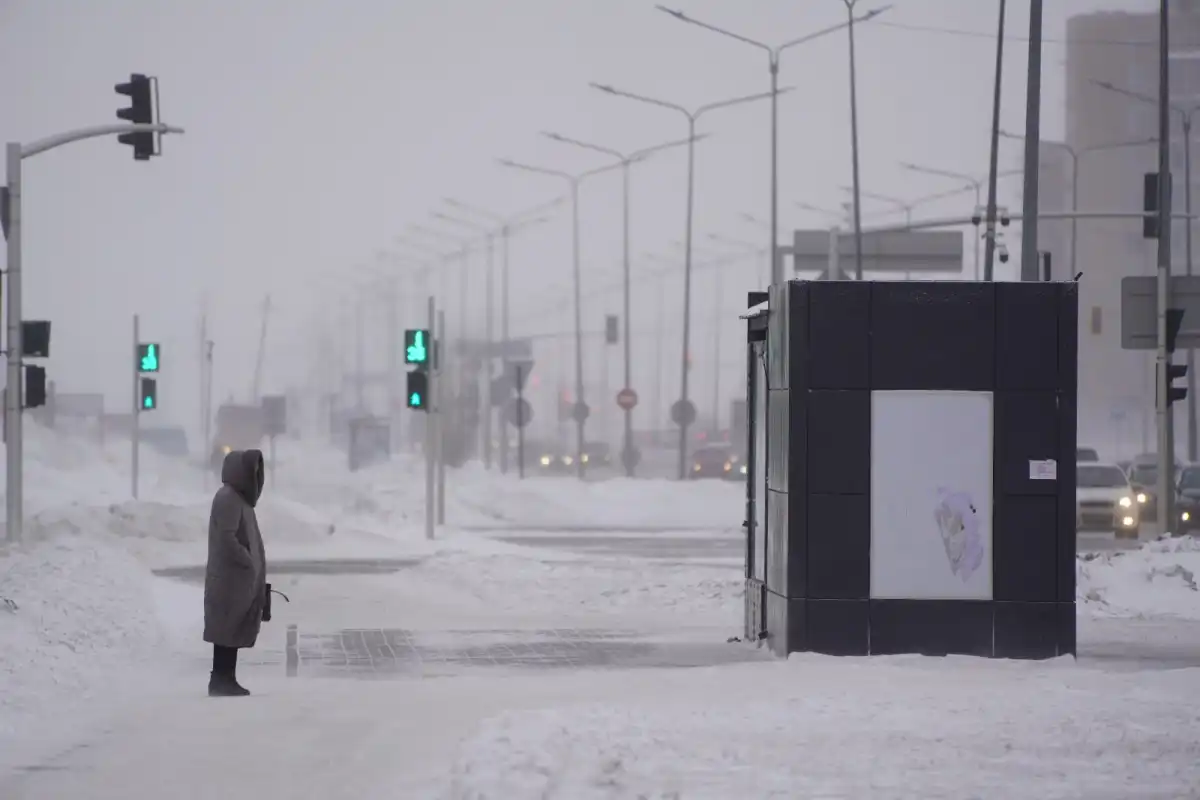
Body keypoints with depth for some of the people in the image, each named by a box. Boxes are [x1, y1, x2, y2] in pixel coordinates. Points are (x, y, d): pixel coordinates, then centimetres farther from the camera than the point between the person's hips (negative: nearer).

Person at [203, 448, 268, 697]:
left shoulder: (239, 498, 17)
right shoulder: (228, 499, -14)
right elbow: (226, 538, -22)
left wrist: (254, 569, 16)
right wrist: (248, 562, -15)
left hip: (240, 578, 10)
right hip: (230, 577, -10)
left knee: (234, 630, 10)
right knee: (227, 629, -8)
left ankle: (226, 679, 12)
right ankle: (221, 680, -7)